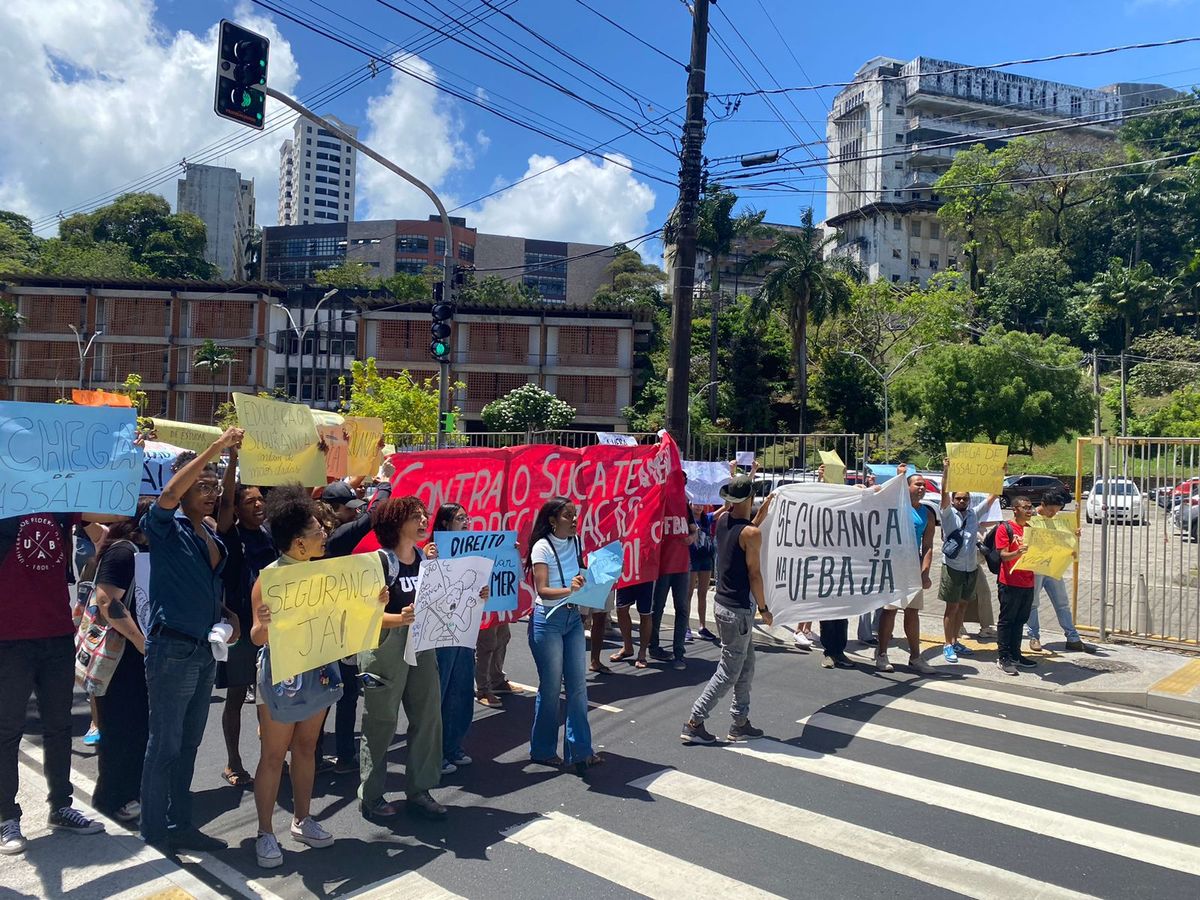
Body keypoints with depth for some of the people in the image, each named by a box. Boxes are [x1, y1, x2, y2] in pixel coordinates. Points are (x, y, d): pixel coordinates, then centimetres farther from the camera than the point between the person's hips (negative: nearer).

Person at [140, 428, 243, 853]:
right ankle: (155, 832, 15)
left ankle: (180, 825, 27)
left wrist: (230, 617, 4)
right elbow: (169, 495, -30)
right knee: (165, 745, 2)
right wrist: (214, 449, -34)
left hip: (206, 650, 7)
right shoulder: (166, 528, -7)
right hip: (172, 648, -7)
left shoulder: (214, 537, 13)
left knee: (189, 743, 15)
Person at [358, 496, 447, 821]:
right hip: (385, 651, -6)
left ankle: (418, 791, 23)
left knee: (428, 717, 8)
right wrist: (400, 618, -34)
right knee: (381, 724, 4)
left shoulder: (427, 559, 8)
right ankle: (370, 797, 20)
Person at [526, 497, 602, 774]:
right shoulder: (542, 547, -11)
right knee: (551, 687, 3)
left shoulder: (575, 542, 7)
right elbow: (542, 590, -17)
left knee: (578, 684, 5)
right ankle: (543, 751, 20)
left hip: (573, 617, 6)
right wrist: (569, 590, -32)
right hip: (547, 619, -6)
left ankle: (579, 750, 14)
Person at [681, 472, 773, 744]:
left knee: (746, 666, 19)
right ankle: (694, 724, 4)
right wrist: (764, 608, -5)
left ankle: (740, 723, 26)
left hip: (721, 602, 8)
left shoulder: (723, 520, 3)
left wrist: (761, 514, 22)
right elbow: (754, 573, -15)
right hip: (738, 610, -8)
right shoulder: (751, 533, -18)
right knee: (729, 672, 2)